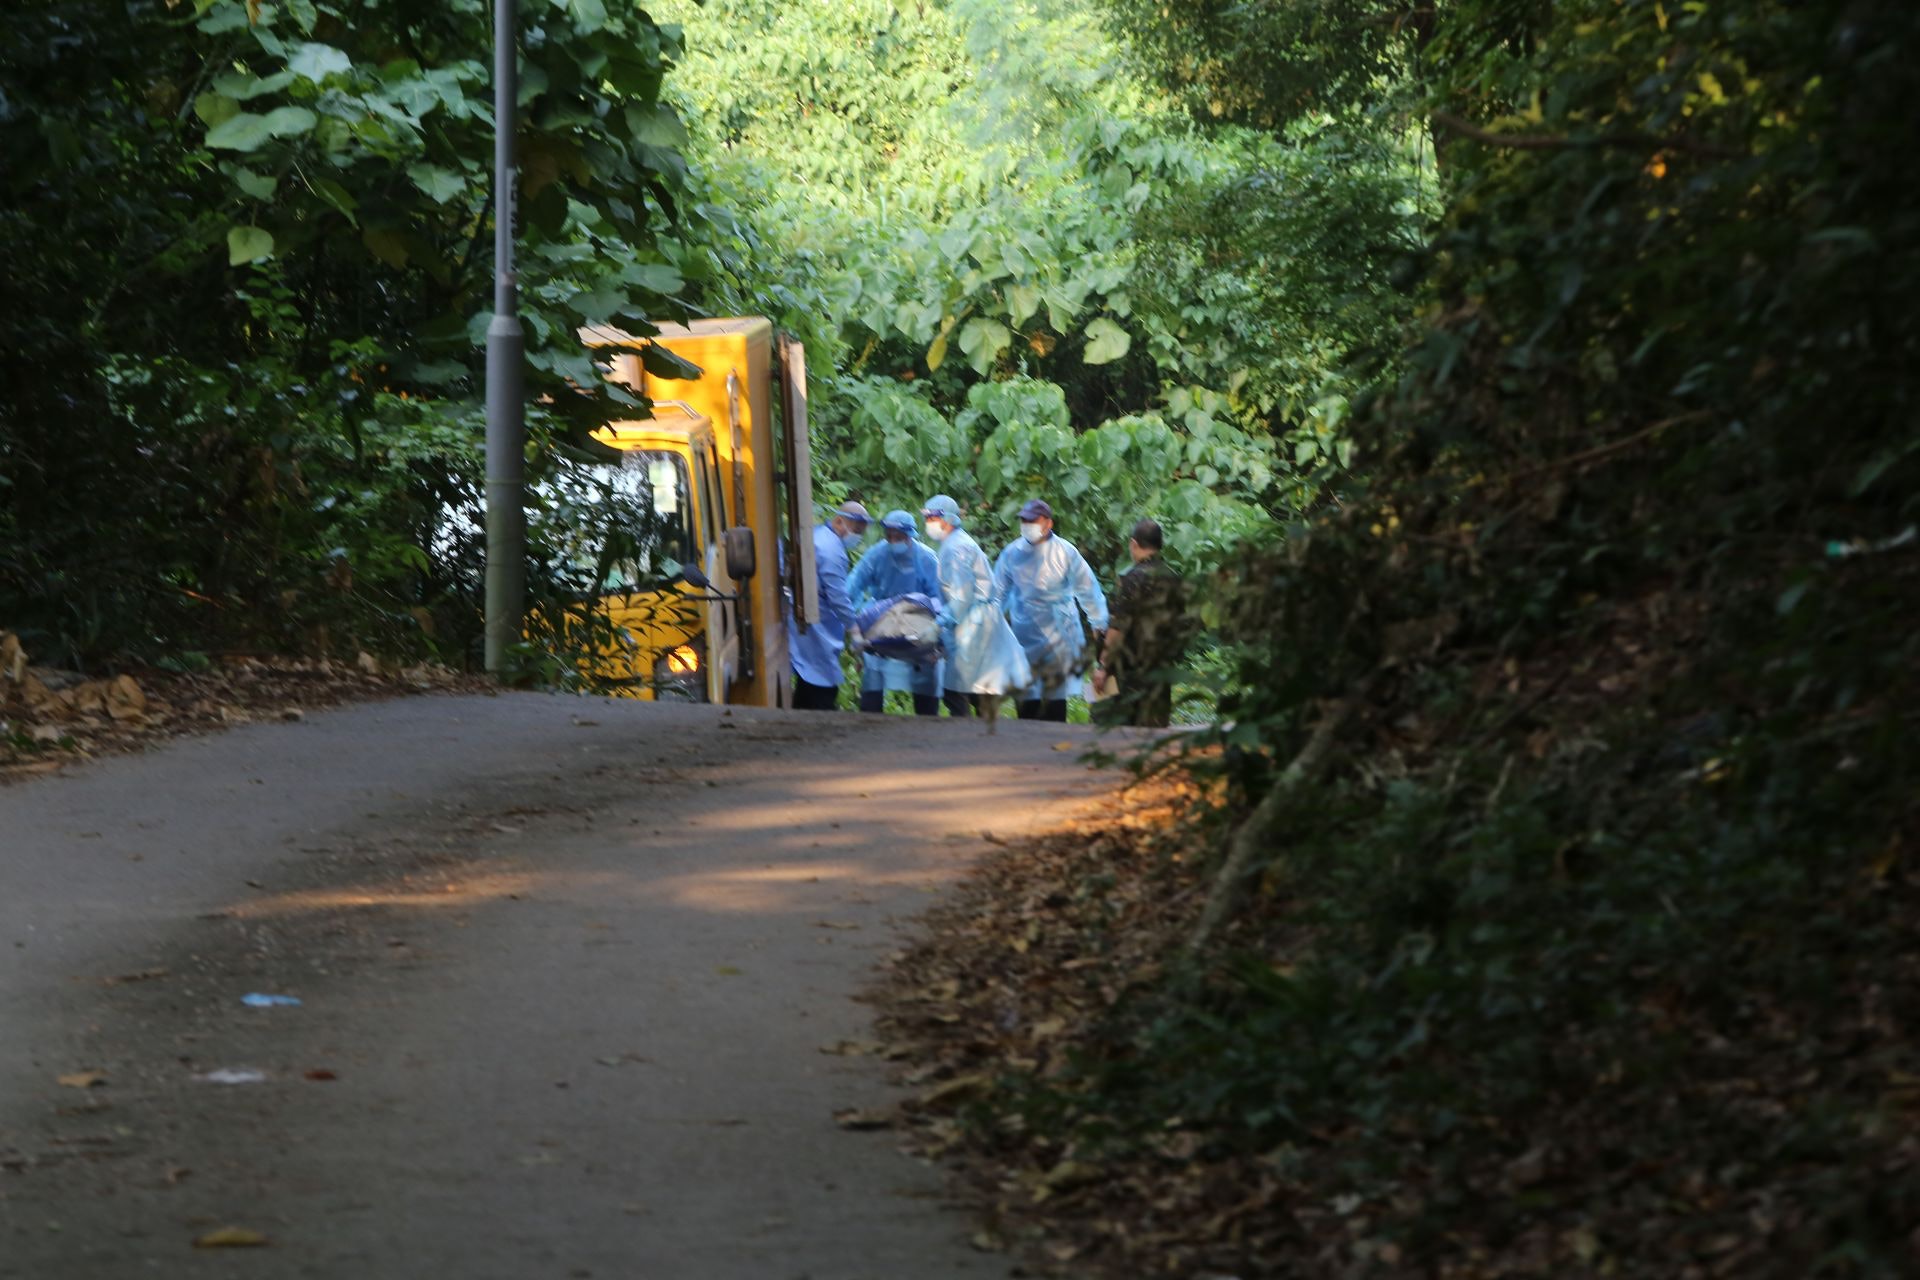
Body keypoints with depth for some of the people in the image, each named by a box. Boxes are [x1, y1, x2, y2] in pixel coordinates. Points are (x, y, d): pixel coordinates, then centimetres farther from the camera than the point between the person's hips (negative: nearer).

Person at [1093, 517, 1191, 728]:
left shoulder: (1135, 578, -13)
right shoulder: (1173, 578, 8)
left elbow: (1119, 626, -15)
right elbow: (1180, 623, 14)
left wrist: (1103, 665, -11)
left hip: (1134, 667, -7)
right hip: (1163, 668, 7)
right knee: (1156, 726, 9)